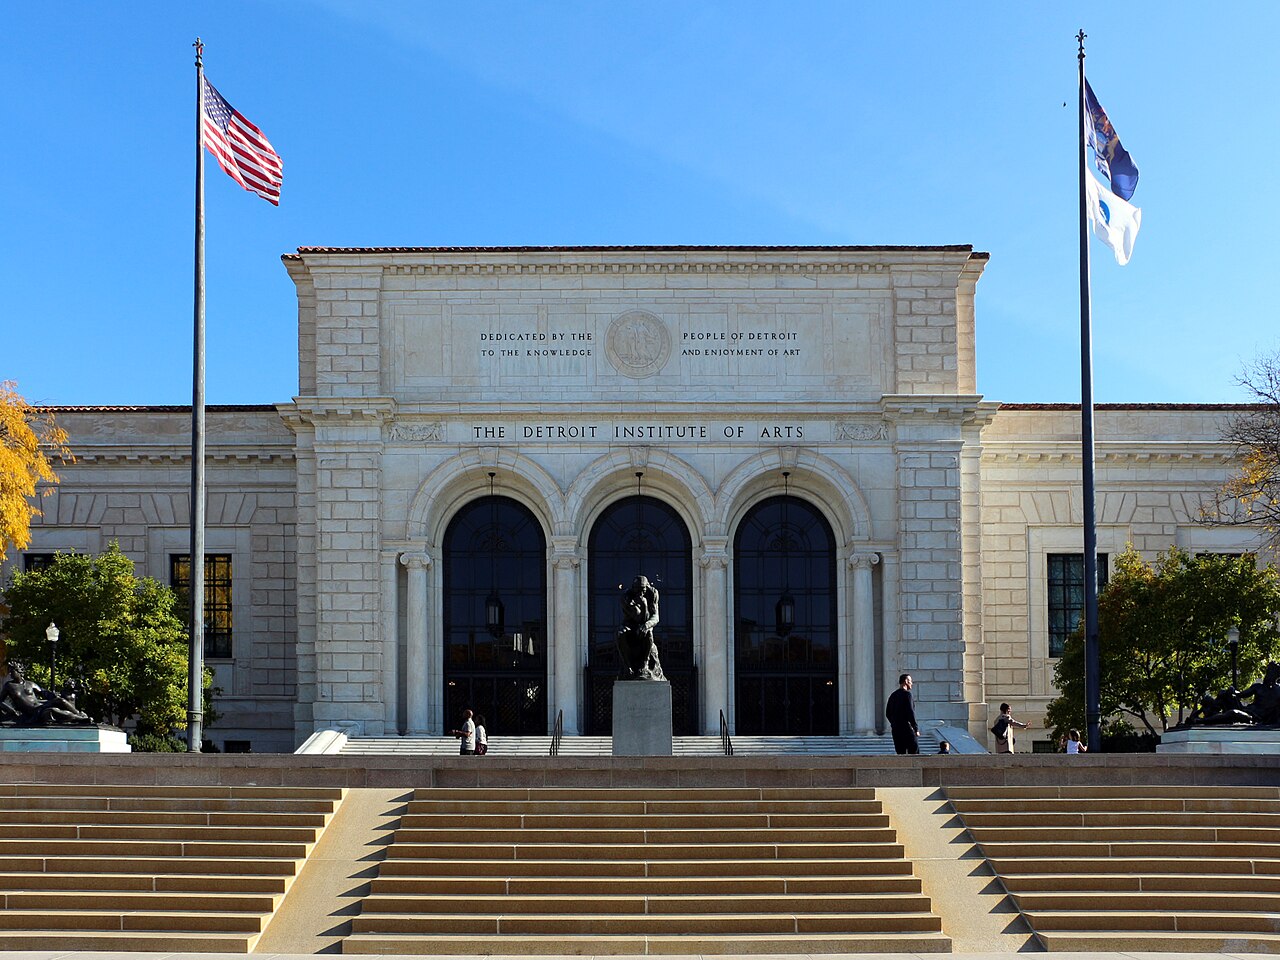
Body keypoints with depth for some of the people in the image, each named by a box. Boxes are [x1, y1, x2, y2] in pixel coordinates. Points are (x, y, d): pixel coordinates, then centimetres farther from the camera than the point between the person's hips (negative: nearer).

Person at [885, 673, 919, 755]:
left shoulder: (893, 695, 14)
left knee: (900, 754, 8)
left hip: (895, 730, 8)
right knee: (914, 752, -6)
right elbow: (910, 712, -16)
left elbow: (888, 714, 17)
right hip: (907, 729, -7)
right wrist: (916, 729, -12)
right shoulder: (906, 694, -9)